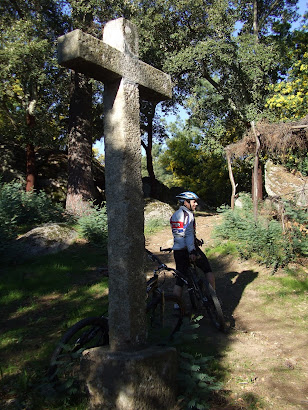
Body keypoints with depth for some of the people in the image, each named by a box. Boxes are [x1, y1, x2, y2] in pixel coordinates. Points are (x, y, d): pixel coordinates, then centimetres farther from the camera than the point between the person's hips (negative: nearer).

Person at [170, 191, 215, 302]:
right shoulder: (187, 214, -10)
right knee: (208, 269, 11)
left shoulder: (174, 215, 18)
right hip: (188, 249, -7)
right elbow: (188, 234, -22)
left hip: (177, 250, 7)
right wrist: (192, 251, -29)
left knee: (179, 279, 9)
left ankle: (177, 305, 5)